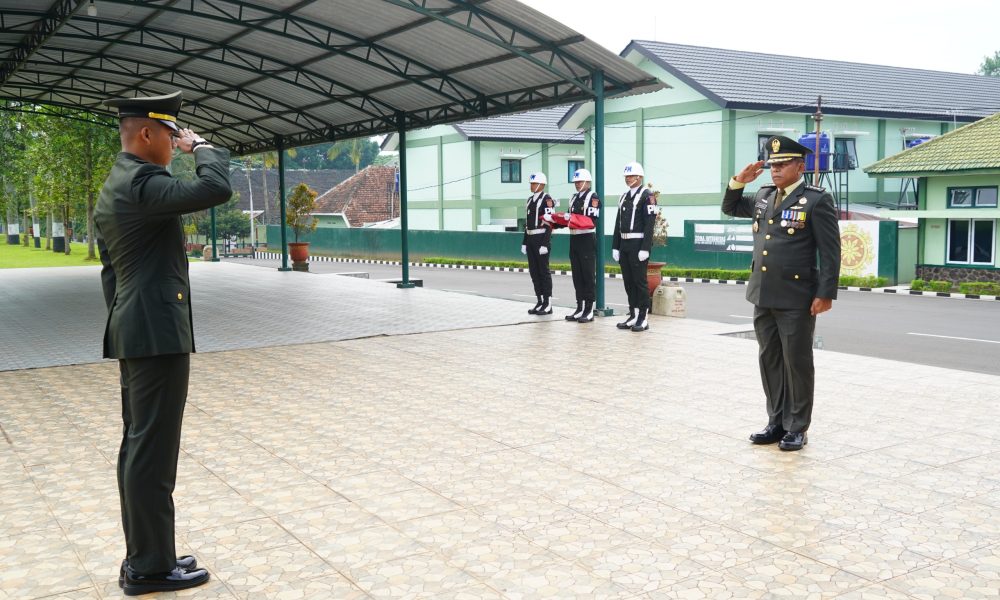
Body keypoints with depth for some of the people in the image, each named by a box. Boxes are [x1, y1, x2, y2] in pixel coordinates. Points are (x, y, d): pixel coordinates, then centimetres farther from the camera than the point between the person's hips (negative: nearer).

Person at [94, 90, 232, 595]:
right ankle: (150, 568, 6)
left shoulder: (113, 188, 17)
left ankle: (142, 556, 24)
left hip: (134, 331, 11)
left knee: (138, 446, 14)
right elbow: (216, 189, -28)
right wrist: (203, 147, -9)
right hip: (158, 332, -11)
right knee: (153, 451, -3)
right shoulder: (141, 182, -15)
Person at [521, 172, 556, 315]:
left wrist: (545, 244, -21)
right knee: (534, 271, 9)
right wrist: (524, 242, 16)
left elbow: (549, 223, -16)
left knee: (543, 271, -3)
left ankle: (548, 304, 3)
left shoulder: (547, 199, -9)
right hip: (531, 239, 8)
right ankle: (540, 302, 16)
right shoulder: (530, 200, 16)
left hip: (541, 239, -8)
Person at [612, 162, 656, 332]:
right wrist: (615, 247, 11)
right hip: (624, 245, 7)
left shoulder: (647, 195, -7)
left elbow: (649, 224, -14)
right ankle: (633, 315, 17)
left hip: (638, 244, -7)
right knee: (628, 281, 9)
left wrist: (645, 248, -20)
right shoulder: (624, 197, 16)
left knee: (640, 281, -3)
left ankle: (643, 318, 3)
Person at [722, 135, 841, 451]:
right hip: (763, 295, 7)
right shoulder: (763, 196, 12)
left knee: (797, 363, 3)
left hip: (796, 298, -7)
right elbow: (730, 208, 27)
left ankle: (797, 428, 14)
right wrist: (739, 181, 9)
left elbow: (830, 251, -10)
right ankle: (777, 422, 24)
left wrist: (826, 294, -15)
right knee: (770, 361, 12)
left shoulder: (816, 200, -8)